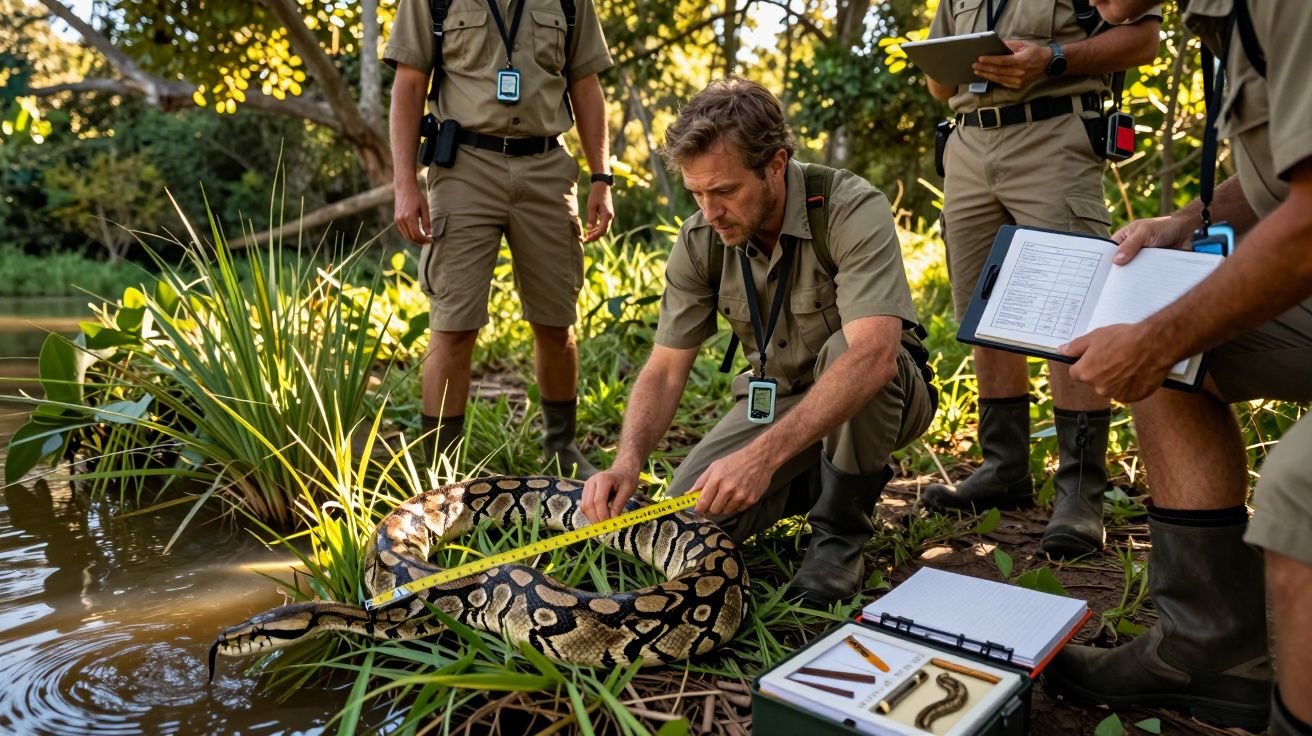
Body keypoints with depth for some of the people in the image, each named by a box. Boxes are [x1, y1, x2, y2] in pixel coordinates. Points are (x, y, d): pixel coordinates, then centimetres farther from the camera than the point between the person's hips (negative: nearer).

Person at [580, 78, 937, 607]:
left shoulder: (852, 211, -27)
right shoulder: (700, 241, -12)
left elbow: (872, 355, -41)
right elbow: (665, 371, -10)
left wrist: (763, 454, -50)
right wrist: (628, 460, -29)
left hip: (879, 393, -3)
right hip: (776, 398, 4)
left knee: (843, 351, -38)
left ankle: (841, 535, -14)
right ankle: (819, 478, 14)